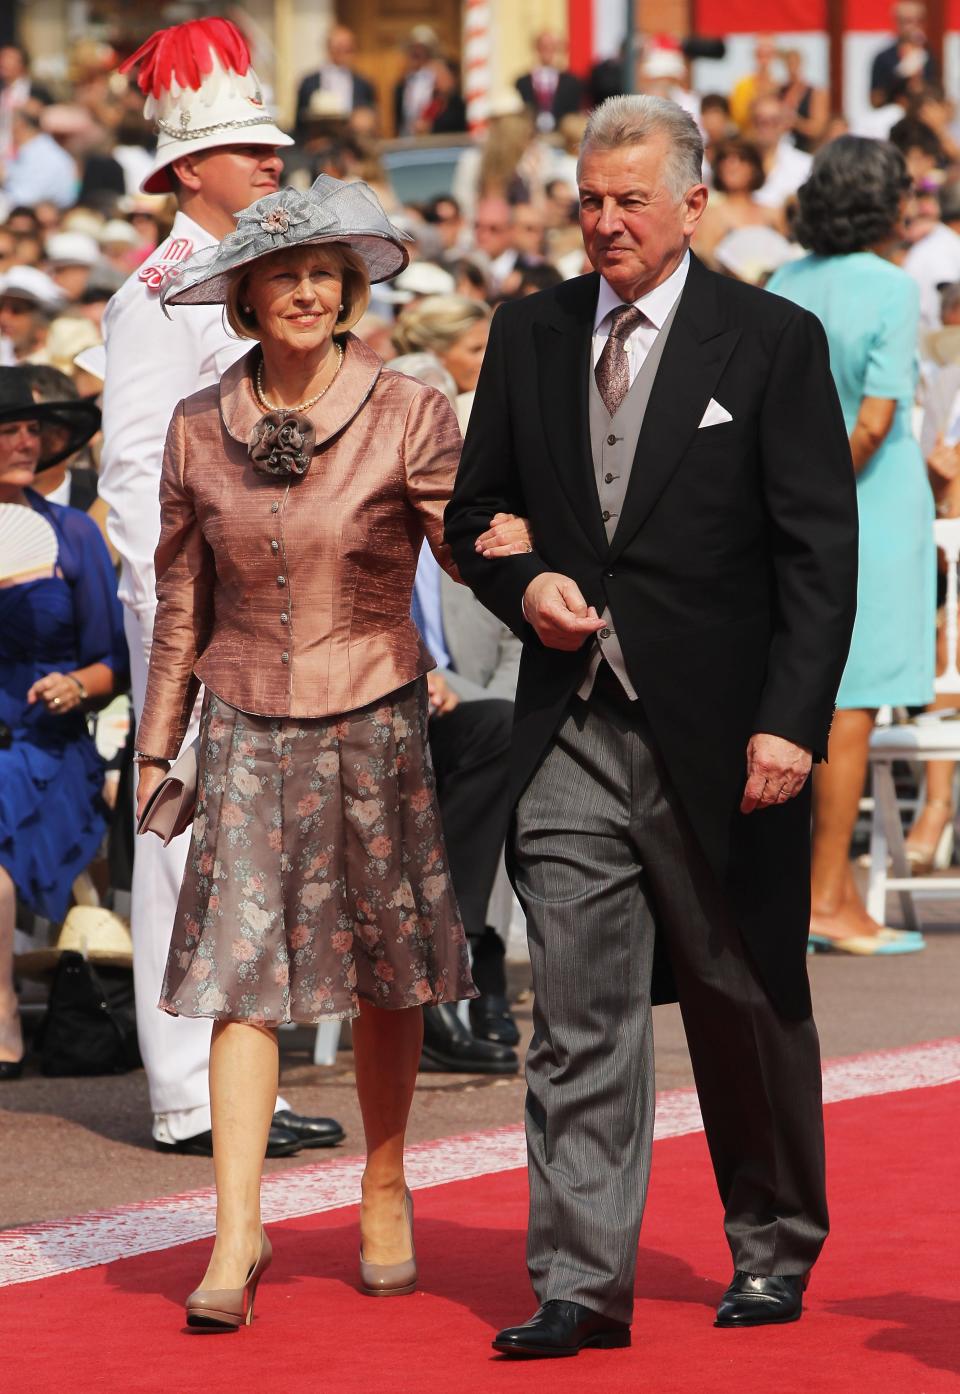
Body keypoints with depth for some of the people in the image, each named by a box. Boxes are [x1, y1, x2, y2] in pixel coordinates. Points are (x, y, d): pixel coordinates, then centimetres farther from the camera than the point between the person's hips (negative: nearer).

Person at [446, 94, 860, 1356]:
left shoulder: (774, 342, -4)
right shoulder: (530, 335, 8)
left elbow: (819, 551, -6)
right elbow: (473, 509, 17)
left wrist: (792, 720, -14)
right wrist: (524, 586, -5)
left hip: (719, 732, -2)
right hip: (572, 730, 3)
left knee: (748, 1003, 10)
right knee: (579, 1014, -3)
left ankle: (774, 1247, 28)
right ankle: (582, 1284, -2)